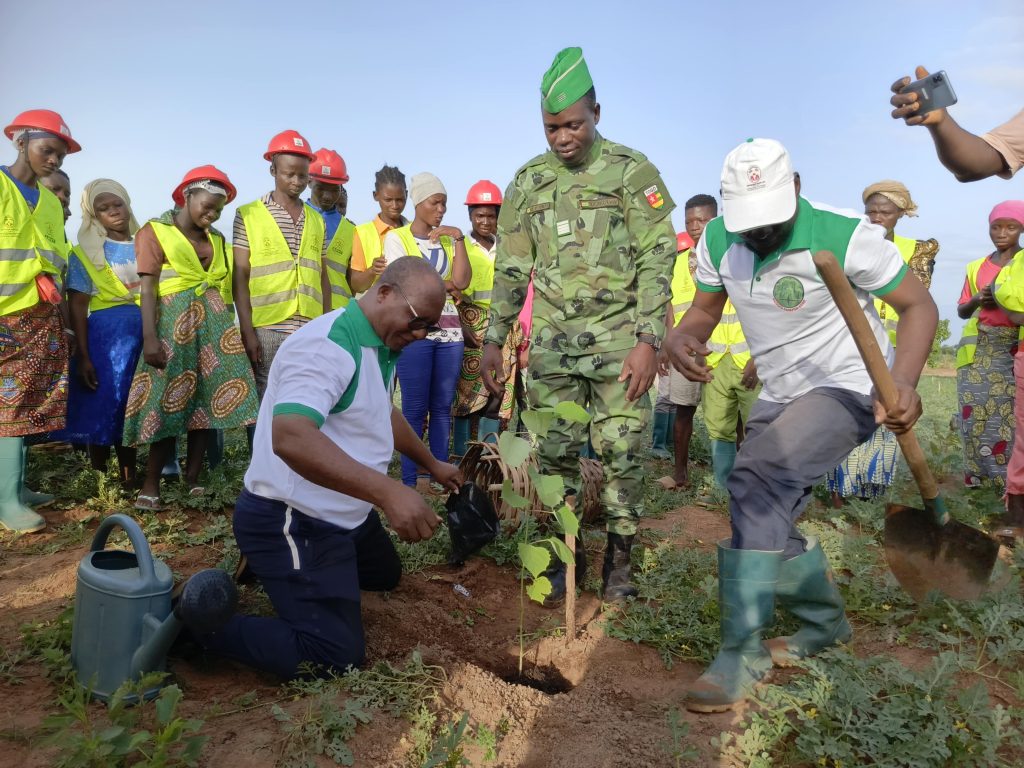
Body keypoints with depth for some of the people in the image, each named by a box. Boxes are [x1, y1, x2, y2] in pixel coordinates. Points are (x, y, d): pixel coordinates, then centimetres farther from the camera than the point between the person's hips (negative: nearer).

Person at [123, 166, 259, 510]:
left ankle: (193, 479, 10)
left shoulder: (216, 239, 14)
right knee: (169, 402, -5)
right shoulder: (154, 232, -2)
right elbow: (148, 289, -9)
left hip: (213, 321, 5)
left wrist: (225, 327, 12)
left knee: (207, 399, 2)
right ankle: (151, 484, 4)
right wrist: (150, 338, -17)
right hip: (173, 323, -5)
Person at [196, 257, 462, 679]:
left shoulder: (381, 347, 7)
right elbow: (290, 438, -42)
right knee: (336, 656, -11)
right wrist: (387, 492, -48)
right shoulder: (327, 345, -27)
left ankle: (267, 565, 31)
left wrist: (432, 463, 33)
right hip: (289, 520, -10)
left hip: (341, 513, 10)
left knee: (386, 574, 29)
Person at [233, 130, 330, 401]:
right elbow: (240, 277, -1)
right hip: (266, 329, -3)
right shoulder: (248, 215, 2)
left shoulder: (317, 221, 14)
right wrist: (247, 330, -8)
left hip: (311, 330, 3)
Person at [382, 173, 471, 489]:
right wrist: (443, 286, -1)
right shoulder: (396, 237, 3)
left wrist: (458, 238, -2)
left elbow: (461, 281, 0)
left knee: (443, 406, 6)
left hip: (449, 330, 4)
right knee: (415, 408, -4)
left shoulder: (448, 238, 15)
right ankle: (410, 478, 4)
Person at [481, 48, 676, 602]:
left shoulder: (633, 172, -1)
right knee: (554, 451, 5)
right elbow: (510, 268, 12)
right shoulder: (528, 181, 10)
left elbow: (656, 261, -5)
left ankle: (619, 557, 15)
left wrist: (648, 341, -13)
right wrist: (493, 340, 7)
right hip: (552, 338, 3)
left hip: (617, 336, -3)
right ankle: (561, 555, 20)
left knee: (621, 450, 0)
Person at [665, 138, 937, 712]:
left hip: (851, 387, -7)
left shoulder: (844, 236, -21)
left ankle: (744, 652, -18)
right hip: (779, 396, 7)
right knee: (765, 519, 10)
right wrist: (680, 339, -19)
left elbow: (919, 306, -15)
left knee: (756, 480, -28)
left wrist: (904, 383, -32)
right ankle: (826, 622, 37)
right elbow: (706, 308, 6)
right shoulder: (717, 241, -6)